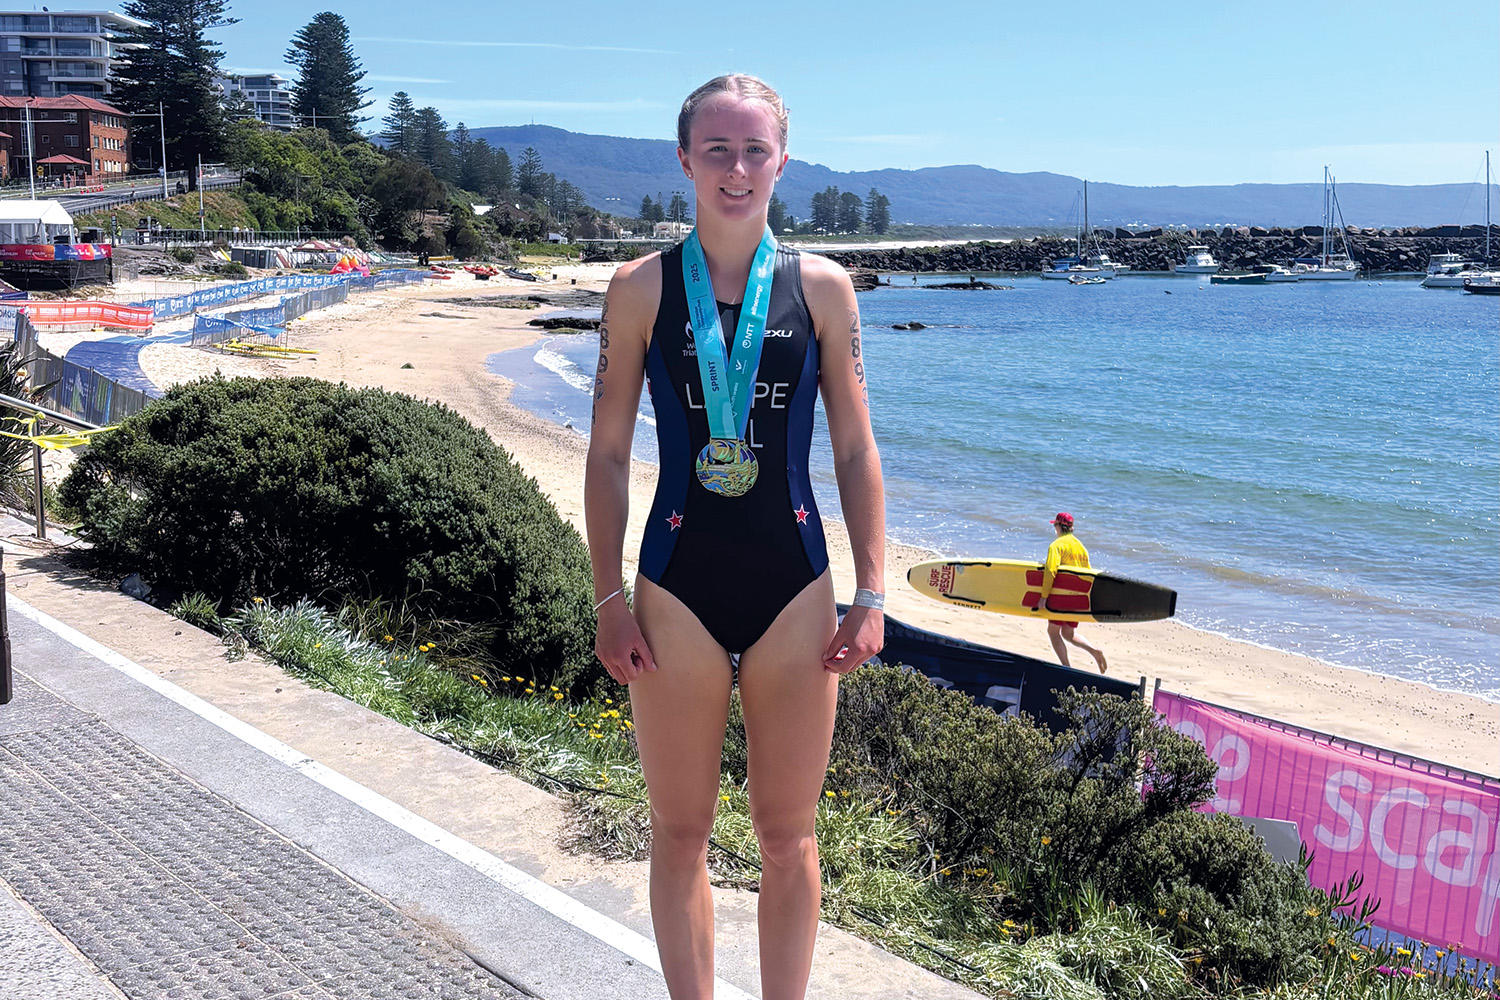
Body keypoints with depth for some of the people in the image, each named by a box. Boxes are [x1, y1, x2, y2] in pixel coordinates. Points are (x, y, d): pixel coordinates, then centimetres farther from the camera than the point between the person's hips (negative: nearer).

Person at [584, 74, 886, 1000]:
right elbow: (608, 453, 2)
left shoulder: (822, 286, 2)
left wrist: (871, 594, -1)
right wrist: (609, 599, -3)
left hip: (793, 589, 1)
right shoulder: (642, 288, 0)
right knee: (681, 834, 10)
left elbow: (856, 449, 4)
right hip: (679, 588, 0)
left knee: (789, 837, 10)